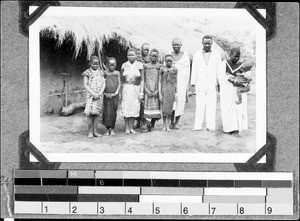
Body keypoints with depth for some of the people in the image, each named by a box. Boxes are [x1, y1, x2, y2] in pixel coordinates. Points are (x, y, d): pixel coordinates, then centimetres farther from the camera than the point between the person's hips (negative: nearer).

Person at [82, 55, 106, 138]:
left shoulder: (100, 72, 12)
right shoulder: (87, 72, 1)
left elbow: (103, 84, 8)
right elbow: (85, 85, -4)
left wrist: (100, 93, -8)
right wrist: (93, 93, -14)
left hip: (99, 95, 4)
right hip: (90, 95, -4)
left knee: (97, 113, 4)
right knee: (90, 114, -8)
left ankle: (95, 131, 8)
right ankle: (90, 132, -2)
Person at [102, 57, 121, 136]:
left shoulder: (117, 73, 7)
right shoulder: (105, 73, 4)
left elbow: (119, 84, 5)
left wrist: (116, 93, -7)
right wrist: (104, 93, -7)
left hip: (114, 96, 1)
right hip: (107, 96, -1)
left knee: (113, 112, 2)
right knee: (107, 112, -4)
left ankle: (112, 129, 10)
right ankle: (107, 129, 3)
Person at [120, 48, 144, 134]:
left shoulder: (139, 65, -1)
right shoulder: (124, 65, 2)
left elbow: (142, 80, 2)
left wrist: (141, 92, -3)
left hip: (135, 88, 0)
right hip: (126, 88, 0)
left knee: (134, 108, 2)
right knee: (125, 108, -1)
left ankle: (131, 128, 11)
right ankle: (127, 128, 7)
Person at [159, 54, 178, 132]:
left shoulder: (174, 69, 7)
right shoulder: (162, 69, 2)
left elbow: (175, 82, 10)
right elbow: (160, 81, 2)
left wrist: (176, 93, 6)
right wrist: (160, 93, -4)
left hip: (172, 90, 1)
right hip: (164, 89, -1)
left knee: (170, 108, 0)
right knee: (164, 107, -1)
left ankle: (168, 126, 4)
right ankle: (164, 125, 8)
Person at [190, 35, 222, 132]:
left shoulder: (216, 54, 6)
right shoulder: (197, 55, 7)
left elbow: (219, 69, 5)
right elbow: (194, 70, 8)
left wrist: (218, 84, -2)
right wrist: (192, 84, 2)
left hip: (212, 84, 0)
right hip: (200, 85, 0)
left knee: (211, 105, -3)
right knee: (200, 105, -4)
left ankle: (210, 126, 0)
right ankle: (197, 126, -3)